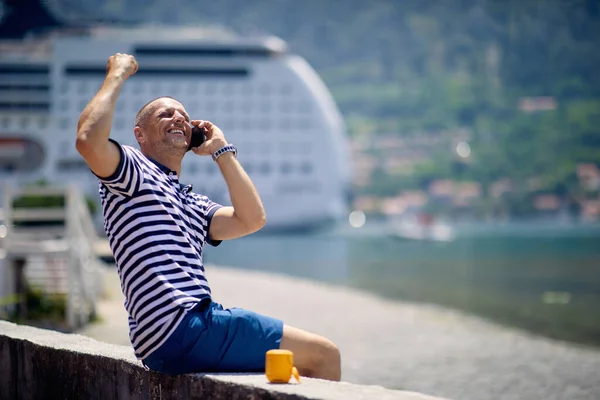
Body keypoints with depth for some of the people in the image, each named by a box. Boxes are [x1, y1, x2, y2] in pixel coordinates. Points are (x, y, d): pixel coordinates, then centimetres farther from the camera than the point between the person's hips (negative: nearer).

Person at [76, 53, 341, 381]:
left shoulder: (192, 203, 28)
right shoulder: (132, 170, 3)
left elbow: (251, 220, 13)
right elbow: (88, 140, -18)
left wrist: (221, 151, 20)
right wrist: (117, 74, -4)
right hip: (179, 327, -9)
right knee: (323, 354, -8)